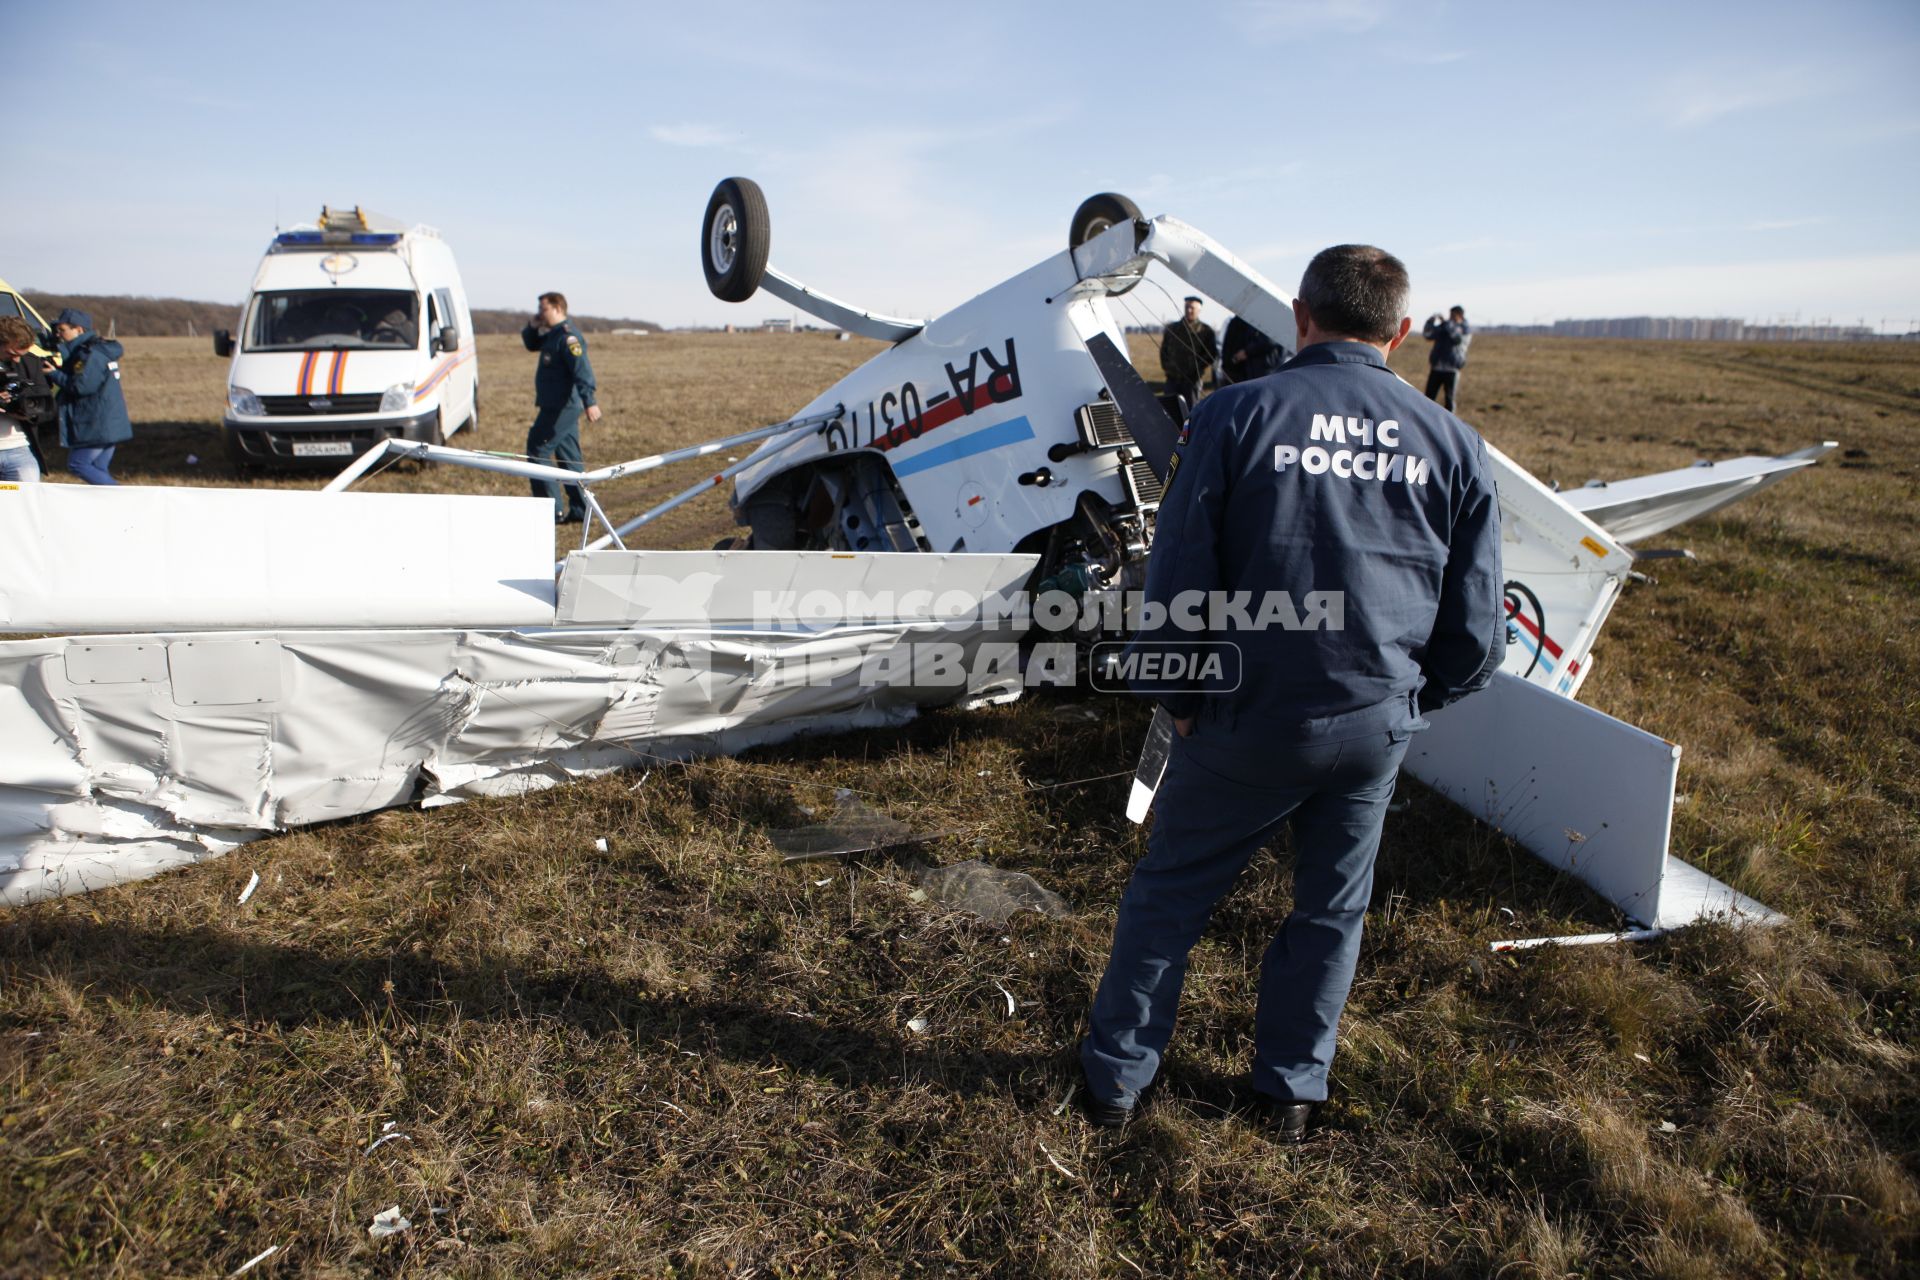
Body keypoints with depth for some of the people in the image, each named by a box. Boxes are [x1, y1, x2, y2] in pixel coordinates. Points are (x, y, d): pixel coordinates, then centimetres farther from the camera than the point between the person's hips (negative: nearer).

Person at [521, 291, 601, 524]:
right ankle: (580, 509, 15)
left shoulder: (568, 336, -16)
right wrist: (532, 327, 10)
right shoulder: (552, 335, 16)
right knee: (568, 457, 11)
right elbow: (531, 345, 32)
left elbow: (582, 370, -26)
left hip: (561, 407, -10)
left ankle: (552, 511, -6)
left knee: (538, 449, -6)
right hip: (559, 406, 10)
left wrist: (589, 402, -36)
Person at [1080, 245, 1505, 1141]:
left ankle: (1116, 1074, 29)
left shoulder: (1235, 415, -11)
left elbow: (1175, 583, -12)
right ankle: (1291, 1091, 37)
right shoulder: (1452, 444, 0)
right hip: (1377, 729, 3)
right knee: (1331, 908, 21)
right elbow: (1476, 635, 2)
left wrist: (1175, 699, 3)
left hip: (1249, 721, -3)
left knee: (1169, 891, 15)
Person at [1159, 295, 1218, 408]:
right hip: (1172, 377, 4)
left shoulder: (1205, 330, 1)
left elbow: (1212, 352, 0)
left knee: (1191, 408, -1)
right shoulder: (1172, 328, 12)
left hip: (1191, 378, -3)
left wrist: (1199, 367, -8)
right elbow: (1164, 349, 21)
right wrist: (1166, 366, 9)